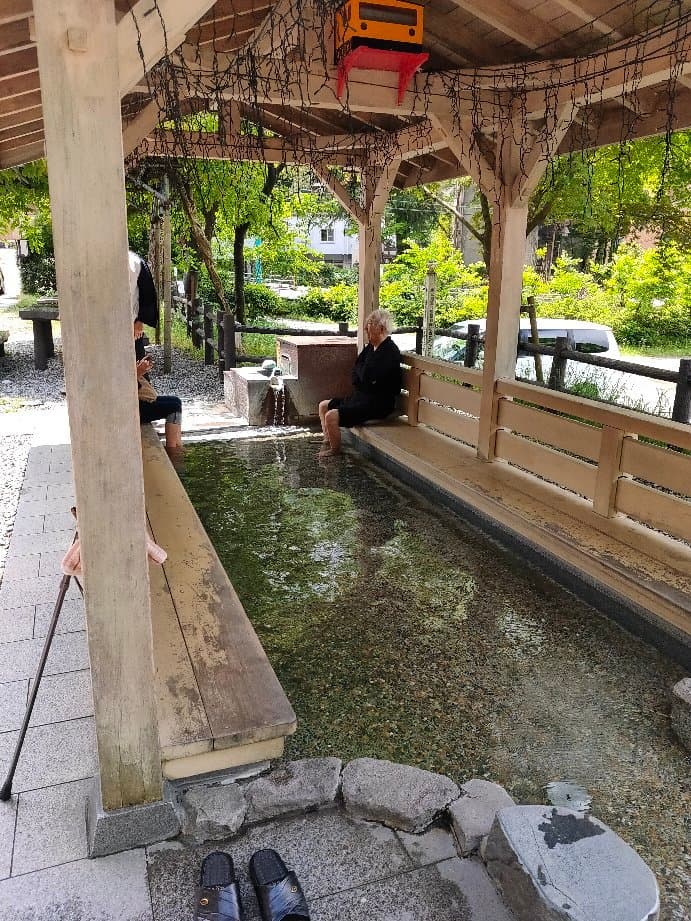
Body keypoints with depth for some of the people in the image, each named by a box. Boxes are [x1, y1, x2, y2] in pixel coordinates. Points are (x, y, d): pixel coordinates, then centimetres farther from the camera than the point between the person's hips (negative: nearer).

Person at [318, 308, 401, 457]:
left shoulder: (390, 352, -20)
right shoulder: (371, 347, 10)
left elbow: (367, 377, -27)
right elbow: (356, 372, 12)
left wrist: (360, 369, -7)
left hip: (376, 404, -10)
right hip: (361, 397, 11)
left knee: (331, 416, -21)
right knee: (323, 406, 15)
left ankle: (335, 451, 1)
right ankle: (327, 442, 23)